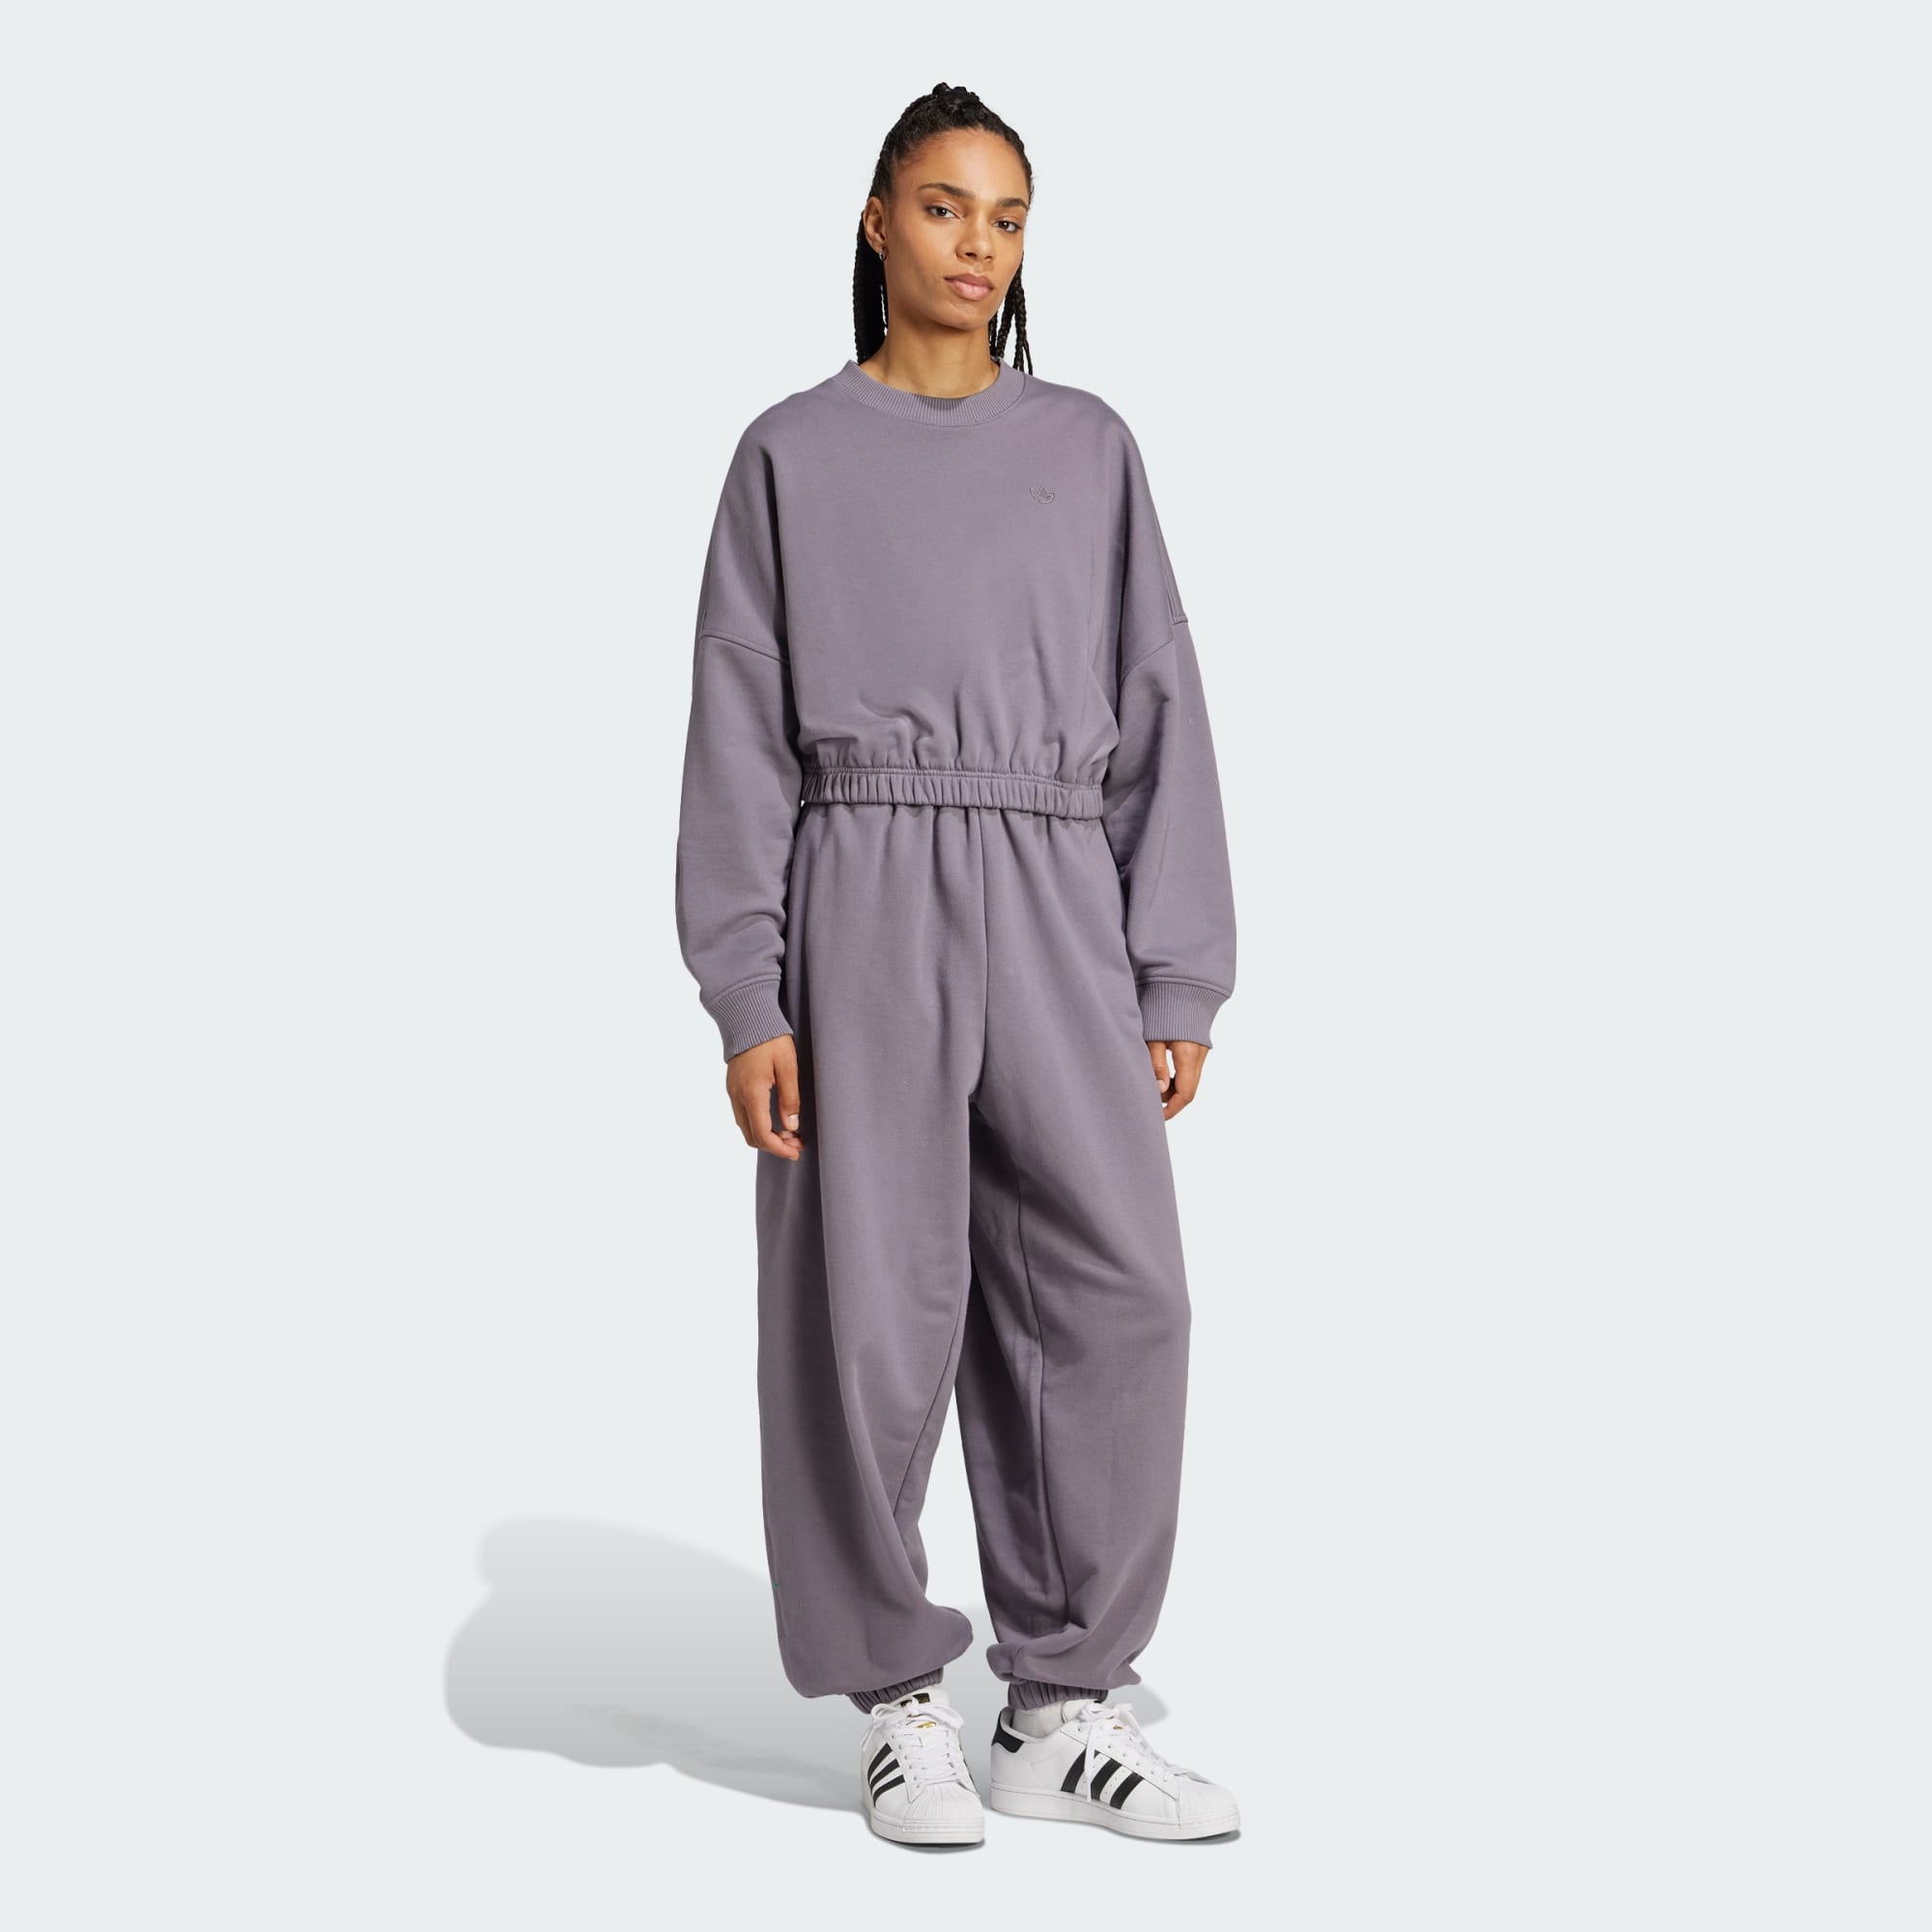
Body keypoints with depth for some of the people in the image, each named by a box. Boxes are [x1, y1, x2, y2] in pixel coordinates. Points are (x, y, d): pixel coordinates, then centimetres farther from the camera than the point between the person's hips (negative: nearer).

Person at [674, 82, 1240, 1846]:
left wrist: (1180, 981, 3)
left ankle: (1065, 1708, 7)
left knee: (1117, 1289, -6)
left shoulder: (1088, 450, 15)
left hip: (1054, 908, 2)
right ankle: (900, 1703, 14)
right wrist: (743, 998, -6)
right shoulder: (792, 456, 9)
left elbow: (1159, 718, 11)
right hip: (858, 902, -2)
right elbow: (742, 733, 4)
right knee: (871, 1307, -2)